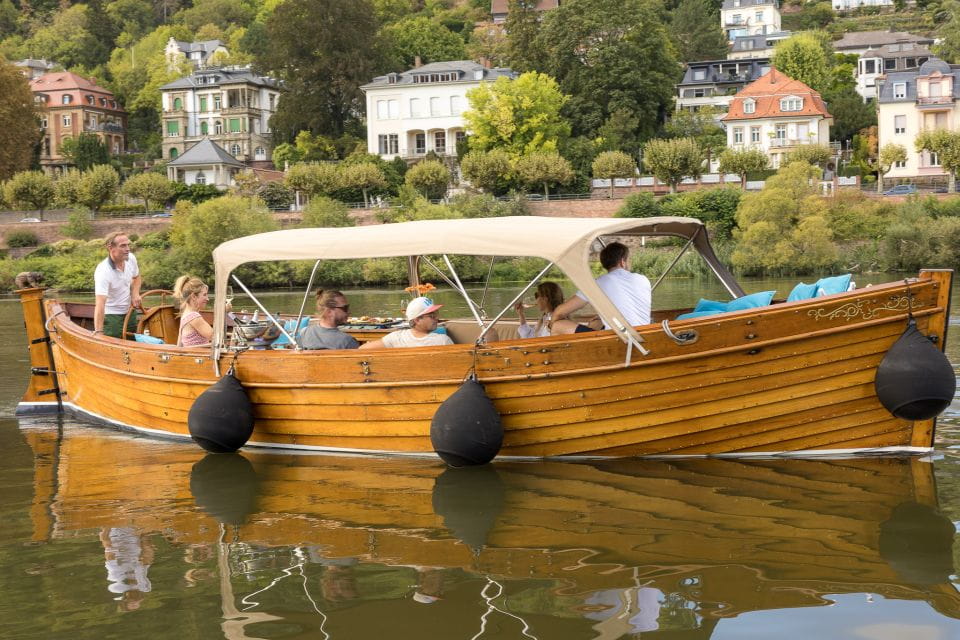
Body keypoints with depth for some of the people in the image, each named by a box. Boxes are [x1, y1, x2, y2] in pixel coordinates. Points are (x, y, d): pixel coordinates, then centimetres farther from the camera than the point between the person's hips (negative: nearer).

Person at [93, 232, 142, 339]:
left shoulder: (131, 258, -7)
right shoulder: (103, 272, -29)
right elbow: (100, 303, -37)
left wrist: (135, 294, -3)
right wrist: (98, 332, -43)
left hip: (129, 312, 7)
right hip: (111, 316, -7)